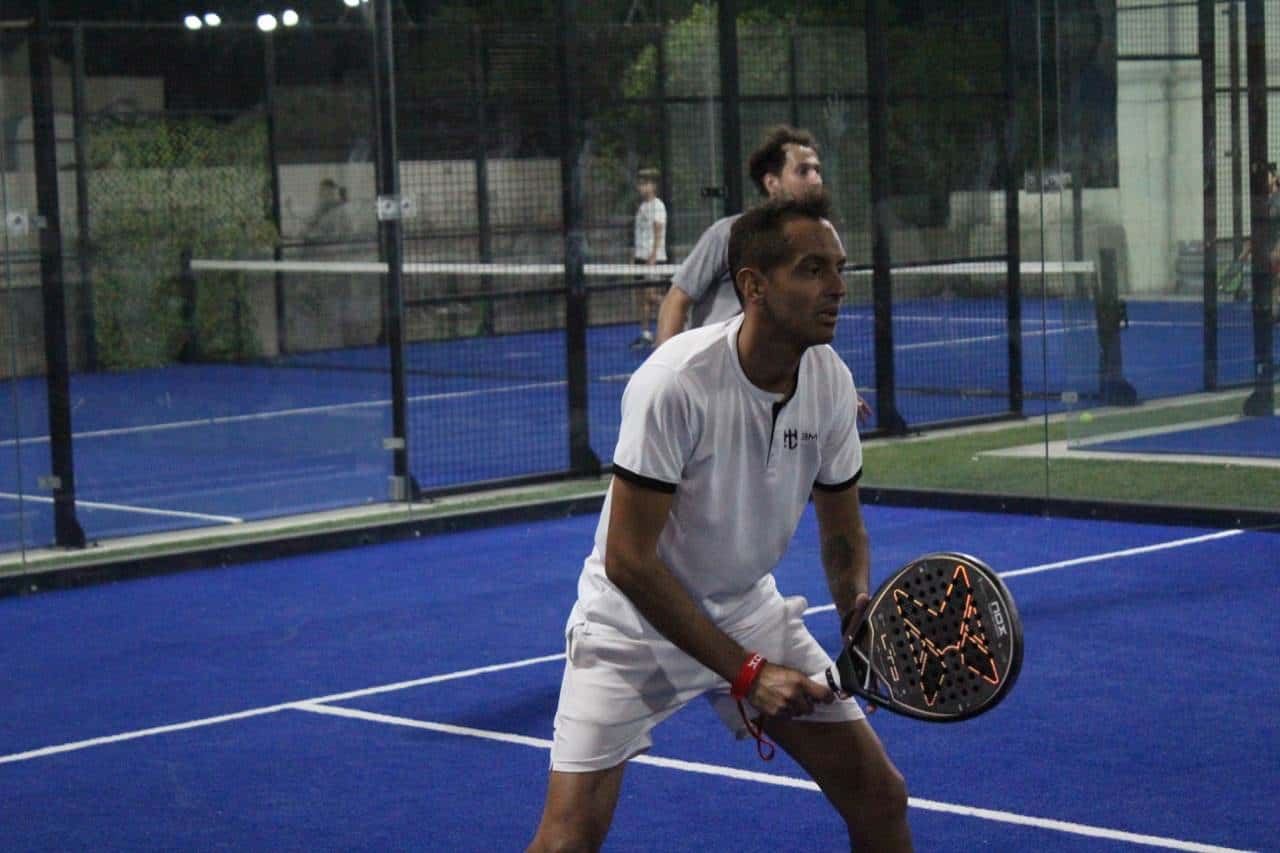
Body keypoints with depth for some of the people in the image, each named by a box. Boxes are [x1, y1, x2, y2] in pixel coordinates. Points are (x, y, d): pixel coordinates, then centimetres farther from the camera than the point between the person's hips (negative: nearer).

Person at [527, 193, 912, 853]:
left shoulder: (831, 381, -9)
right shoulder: (675, 383, -28)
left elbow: (841, 530, 5)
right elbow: (628, 560, -26)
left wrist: (859, 611, -17)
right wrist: (746, 671, -26)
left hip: (748, 611, 6)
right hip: (635, 622, -6)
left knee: (880, 796, 1)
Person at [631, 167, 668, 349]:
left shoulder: (656, 205, -8)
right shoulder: (642, 206, 17)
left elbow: (658, 234, -14)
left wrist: (652, 257, -20)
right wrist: (635, 254, 13)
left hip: (654, 258, -8)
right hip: (641, 257, 8)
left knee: (652, 294, -15)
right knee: (642, 296, 6)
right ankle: (645, 333, 9)